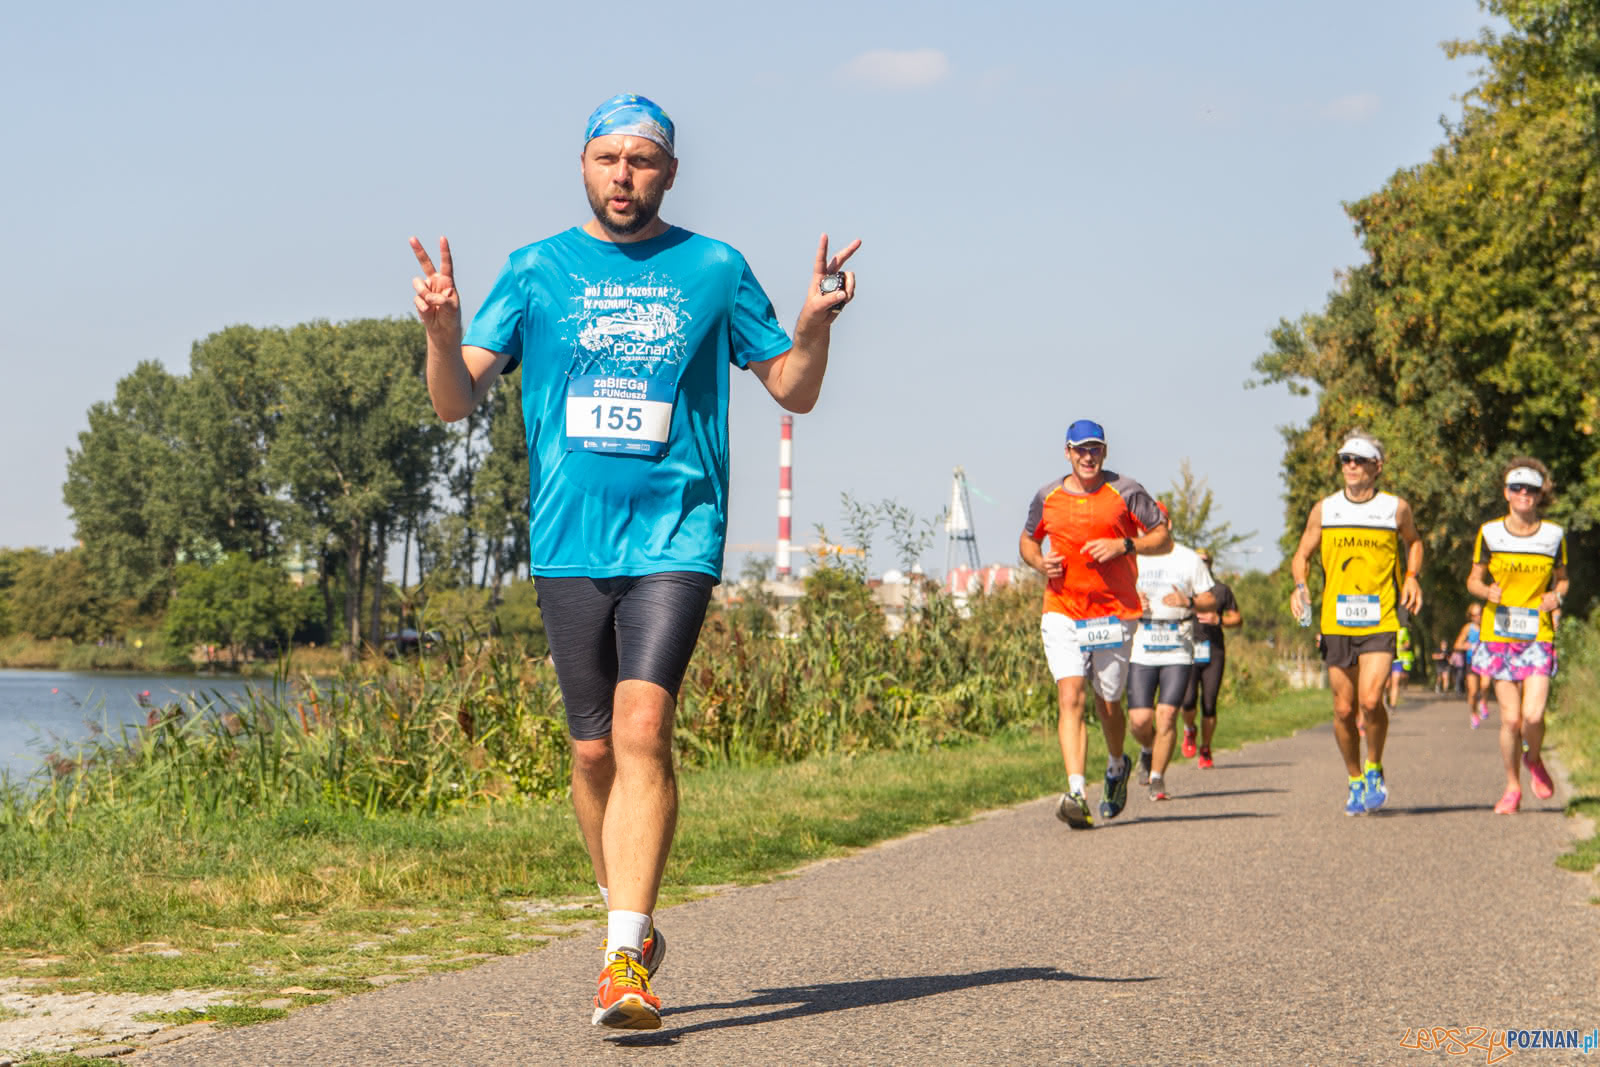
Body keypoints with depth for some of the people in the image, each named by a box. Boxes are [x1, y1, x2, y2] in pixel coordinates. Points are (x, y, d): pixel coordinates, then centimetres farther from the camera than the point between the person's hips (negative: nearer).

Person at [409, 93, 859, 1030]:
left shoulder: (715, 270, 7)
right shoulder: (537, 270, 9)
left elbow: (794, 391, 12)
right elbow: (459, 400, 5)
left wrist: (814, 327, -8)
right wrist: (442, 329, -15)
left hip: (676, 535, -2)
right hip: (569, 541, 2)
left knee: (643, 728, -18)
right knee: (595, 750, 7)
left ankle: (627, 961, -19)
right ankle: (634, 924, 28)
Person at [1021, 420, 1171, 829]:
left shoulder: (1125, 491, -1)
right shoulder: (1048, 496, 6)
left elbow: (1163, 538, 2)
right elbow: (1027, 539, 21)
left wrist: (1124, 545, -15)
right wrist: (1039, 562, -1)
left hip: (1113, 614, -1)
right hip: (1061, 614, 1)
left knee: (1108, 703, 9)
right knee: (1070, 698, -15)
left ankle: (1117, 766, 40)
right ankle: (1076, 793, -25)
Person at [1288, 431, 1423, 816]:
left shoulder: (1396, 508, 3)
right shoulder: (1324, 510, 5)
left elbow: (1413, 542, 22)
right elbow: (1302, 555, 12)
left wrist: (1411, 577, 5)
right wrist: (1300, 585, -8)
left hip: (1380, 622, -2)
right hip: (1336, 622, 2)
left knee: (1370, 700, -18)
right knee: (1344, 709, 5)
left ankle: (1375, 769, 7)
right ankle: (1355, 780, 25)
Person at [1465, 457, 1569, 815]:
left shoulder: (1553, 536, 4)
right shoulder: (1490, 533, 2)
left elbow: (1562, 580, 16)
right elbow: (1473, 580, 9)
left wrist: (1556, 595, -6)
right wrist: (1488, 590, -13)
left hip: (1538, 636, 0)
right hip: (1498, 635, 0)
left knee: (1533, 715, -14)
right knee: (1510, 718, -2)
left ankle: (1534, 760, 19)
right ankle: (1512, 788, 16)